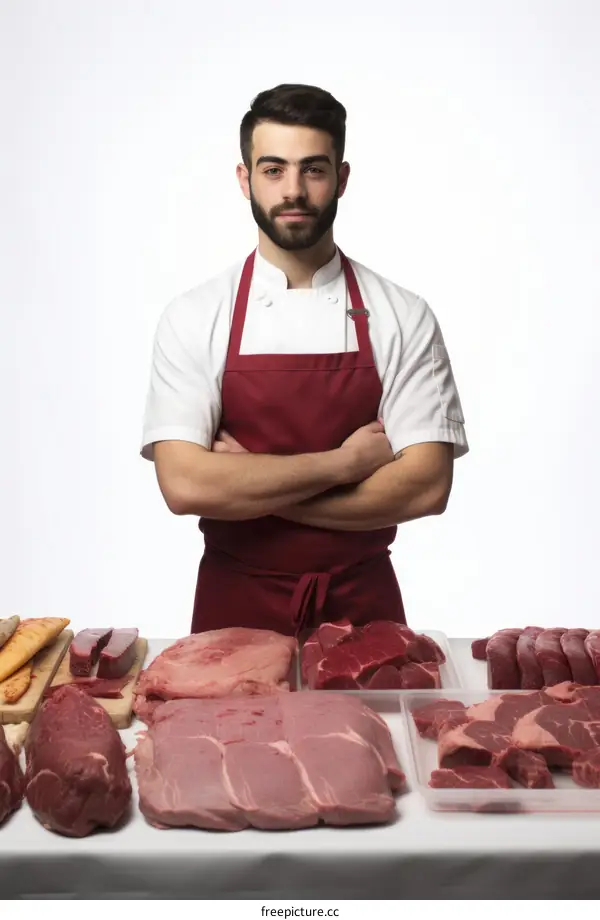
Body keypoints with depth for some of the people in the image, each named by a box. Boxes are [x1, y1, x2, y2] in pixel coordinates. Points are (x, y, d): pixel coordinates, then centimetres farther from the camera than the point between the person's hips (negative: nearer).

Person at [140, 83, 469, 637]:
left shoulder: (403, 318, -6)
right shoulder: (194, 318, -6)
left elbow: (427, 486, -14)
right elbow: (183, 485, -16)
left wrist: (247, 489, -15)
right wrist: (343, 463, -17)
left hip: (363, 606, 0)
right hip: (235, 607, 0)